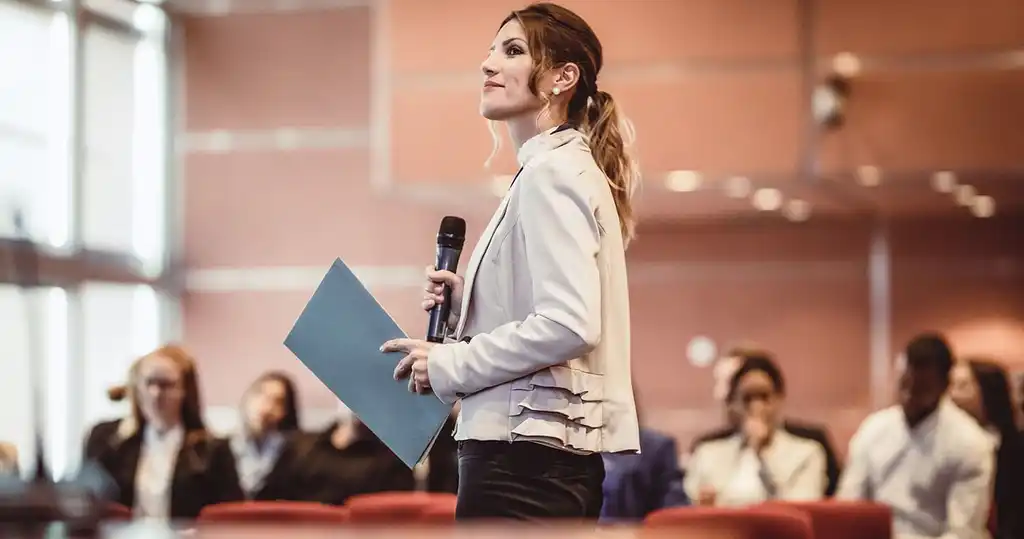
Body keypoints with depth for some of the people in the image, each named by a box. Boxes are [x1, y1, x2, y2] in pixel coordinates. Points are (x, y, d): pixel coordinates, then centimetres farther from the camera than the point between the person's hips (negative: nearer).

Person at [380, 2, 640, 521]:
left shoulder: (552, 173, -10)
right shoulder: (567, 168, 19)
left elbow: (569, 325, -21)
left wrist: (450, 366, -11)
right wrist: (464, 304, 8)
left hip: (523, 458, -10)